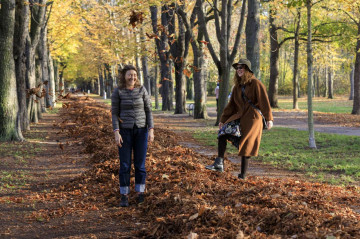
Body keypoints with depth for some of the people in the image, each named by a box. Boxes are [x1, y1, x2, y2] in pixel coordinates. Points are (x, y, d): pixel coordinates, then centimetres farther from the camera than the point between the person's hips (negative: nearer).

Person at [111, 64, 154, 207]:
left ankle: (140, 192, 19)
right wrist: (116, 133, -13)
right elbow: (114, 113, -3)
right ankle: (124, 196, 8)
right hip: (125, 130, -1)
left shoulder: (142, 90, 0)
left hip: (141, 130, 1)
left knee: (140, 163, 5)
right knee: (125, 164, -1)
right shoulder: (118, 92, -4)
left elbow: (148, 111, 1)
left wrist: (151, 130, -7)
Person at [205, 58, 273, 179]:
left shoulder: (256, 84, -6)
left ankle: (243, 175, 5)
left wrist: (269, 118, -18)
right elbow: (231, 105, 18)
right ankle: (219, 163, -19)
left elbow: (264, 102, -11)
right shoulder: (237, 86, 15)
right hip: (239, 116, 6)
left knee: (246, 146, -4)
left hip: (252, 119, -6)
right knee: (223, 132, -15)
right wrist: (223, 120, 15)